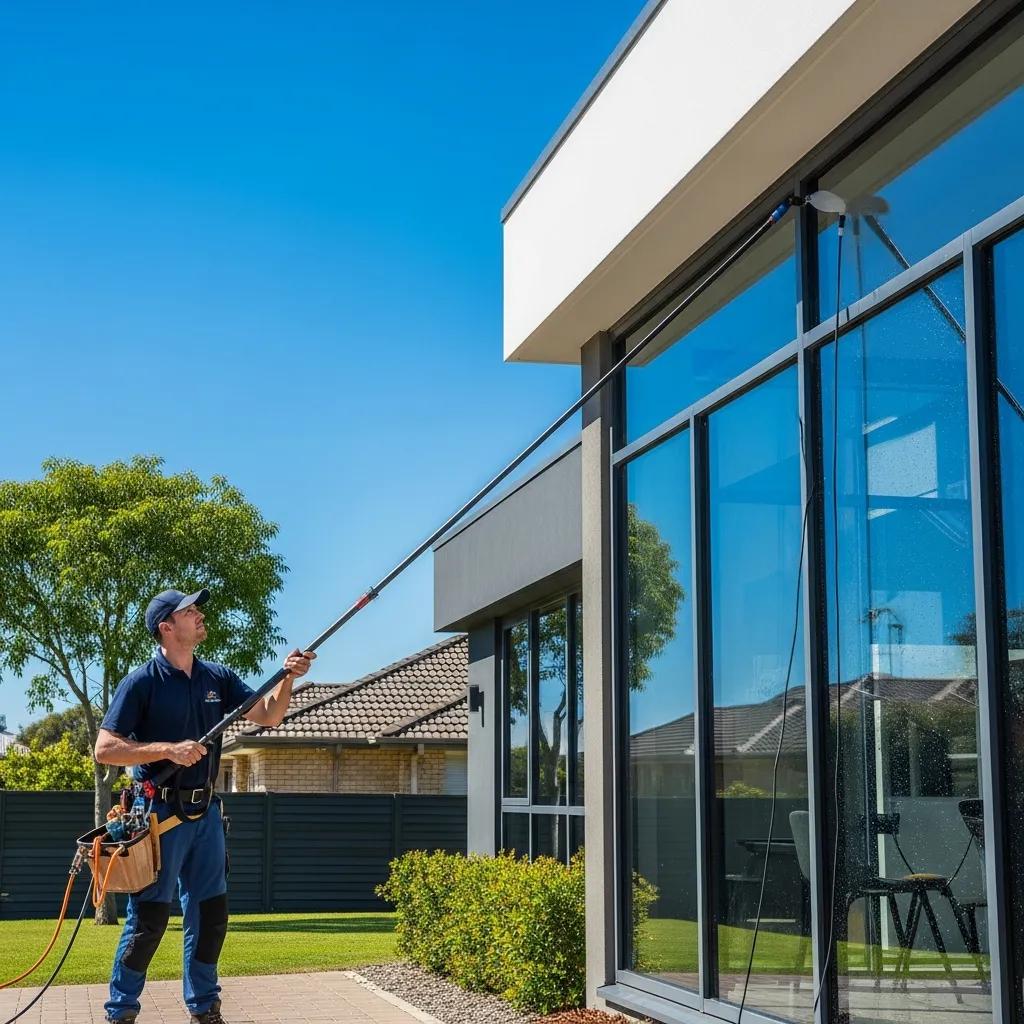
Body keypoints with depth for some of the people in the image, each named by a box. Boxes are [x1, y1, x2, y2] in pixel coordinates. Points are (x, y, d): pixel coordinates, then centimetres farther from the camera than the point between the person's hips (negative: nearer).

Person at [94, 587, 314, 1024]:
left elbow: (268, 716, 7)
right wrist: (168, 749, -22)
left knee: (210, 914, 11)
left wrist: (287, 678, -11)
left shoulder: (218, 678, 7)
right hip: (159, 812, -6)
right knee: (148, 919, -2)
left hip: (205, 812, 6)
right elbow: (105, 750, -14)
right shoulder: (142, 682, -10)